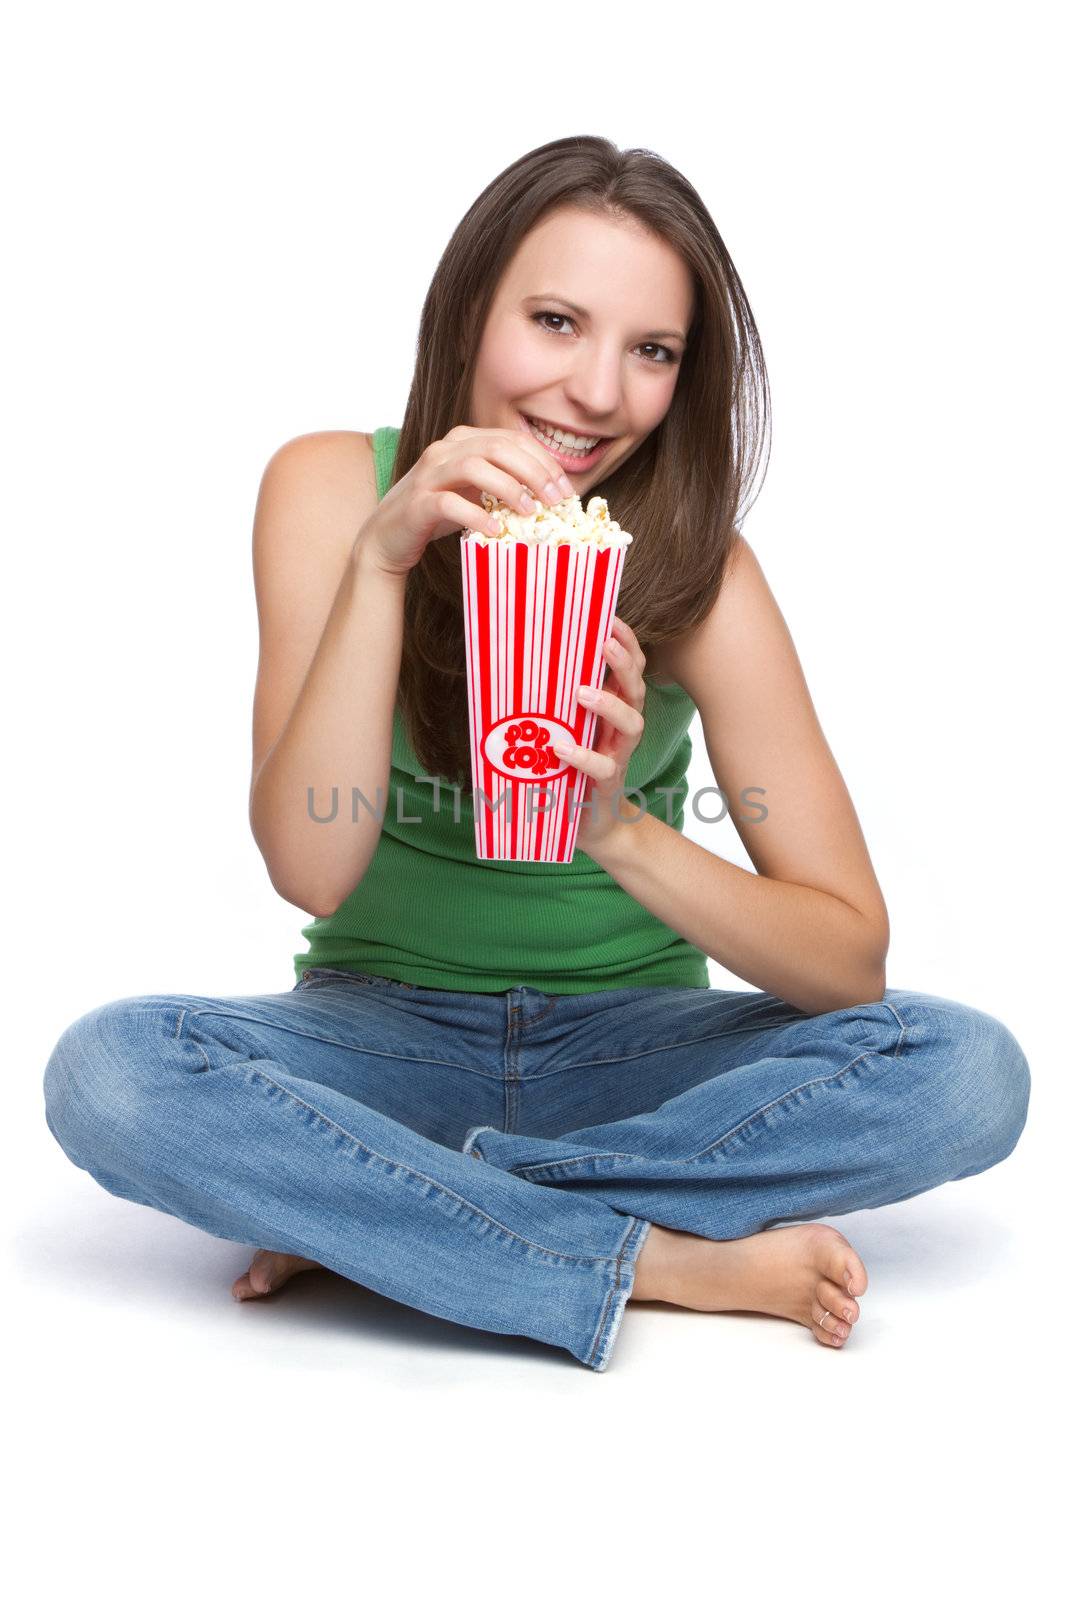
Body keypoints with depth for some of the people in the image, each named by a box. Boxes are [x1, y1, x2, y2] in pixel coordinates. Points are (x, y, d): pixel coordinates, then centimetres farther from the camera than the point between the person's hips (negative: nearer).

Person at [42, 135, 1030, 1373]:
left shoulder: (700, 569, -13)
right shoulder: (331, 488, -11)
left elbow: (851, 959, -16)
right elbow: (311, 869, -20)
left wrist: (621, 829, -33)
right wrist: (381, 559, -29)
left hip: (627, 1045, 1)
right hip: (383, 1035, 0)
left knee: (969, 1073, -23)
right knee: (104, 1071, -28)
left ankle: (373, 1216, -19)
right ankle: (663, 1263, -20)